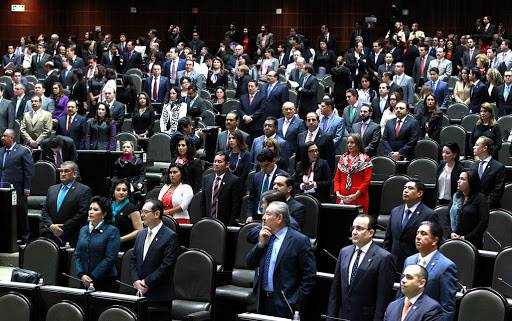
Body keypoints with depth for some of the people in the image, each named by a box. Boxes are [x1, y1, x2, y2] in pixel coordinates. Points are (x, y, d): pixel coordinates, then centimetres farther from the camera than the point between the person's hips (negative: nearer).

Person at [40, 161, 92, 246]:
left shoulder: (84, 190, -1)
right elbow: (44, 211, 15)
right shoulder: (52, 189, 19)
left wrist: (62, 229, -11)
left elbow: (82, 215, -9)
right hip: (50, 237, 5)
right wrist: (51, 225, -5)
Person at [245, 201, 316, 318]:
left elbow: (309, 276, -12)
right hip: (263, 300, 6)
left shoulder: (299, 240, -10)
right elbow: (250, 264, 9)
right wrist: (261, 243, -4)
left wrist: (295, 303, -15)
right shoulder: (266, 236, 10)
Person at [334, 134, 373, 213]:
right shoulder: (343, 158, 14)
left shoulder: (365, 159, 1)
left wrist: (356, 194, -14)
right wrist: (337, 192, -3)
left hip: (359, 198, -4)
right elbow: (337, 178, 14)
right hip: (342, 198, 4)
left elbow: (367, 180, -6)